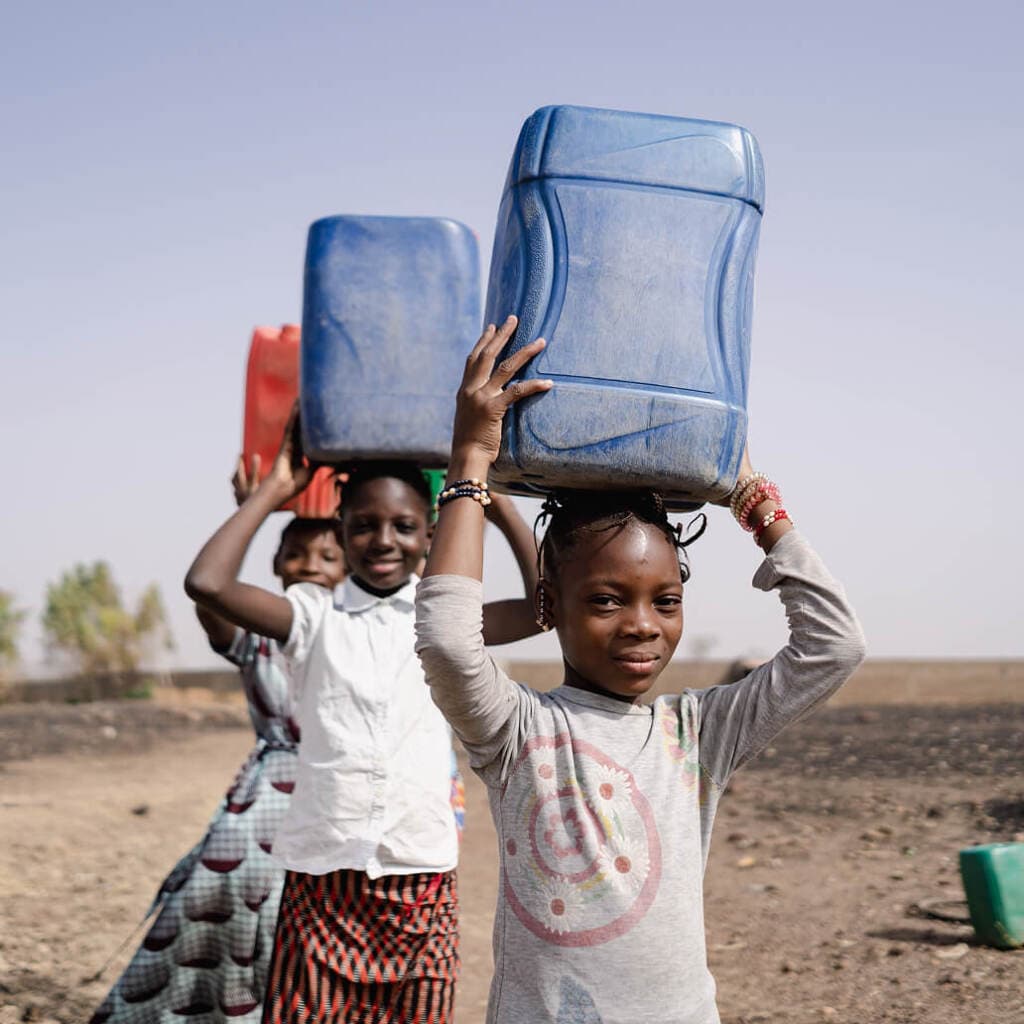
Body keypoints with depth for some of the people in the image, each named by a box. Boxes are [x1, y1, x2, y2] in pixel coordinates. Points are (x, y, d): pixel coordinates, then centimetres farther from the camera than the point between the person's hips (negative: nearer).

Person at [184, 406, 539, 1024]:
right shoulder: (314, 615, 2)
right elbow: (207, 583, -13)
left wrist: (494, 499, -3)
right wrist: (275, 489, -4)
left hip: (422, 884, 1)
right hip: (322, 879, -1)